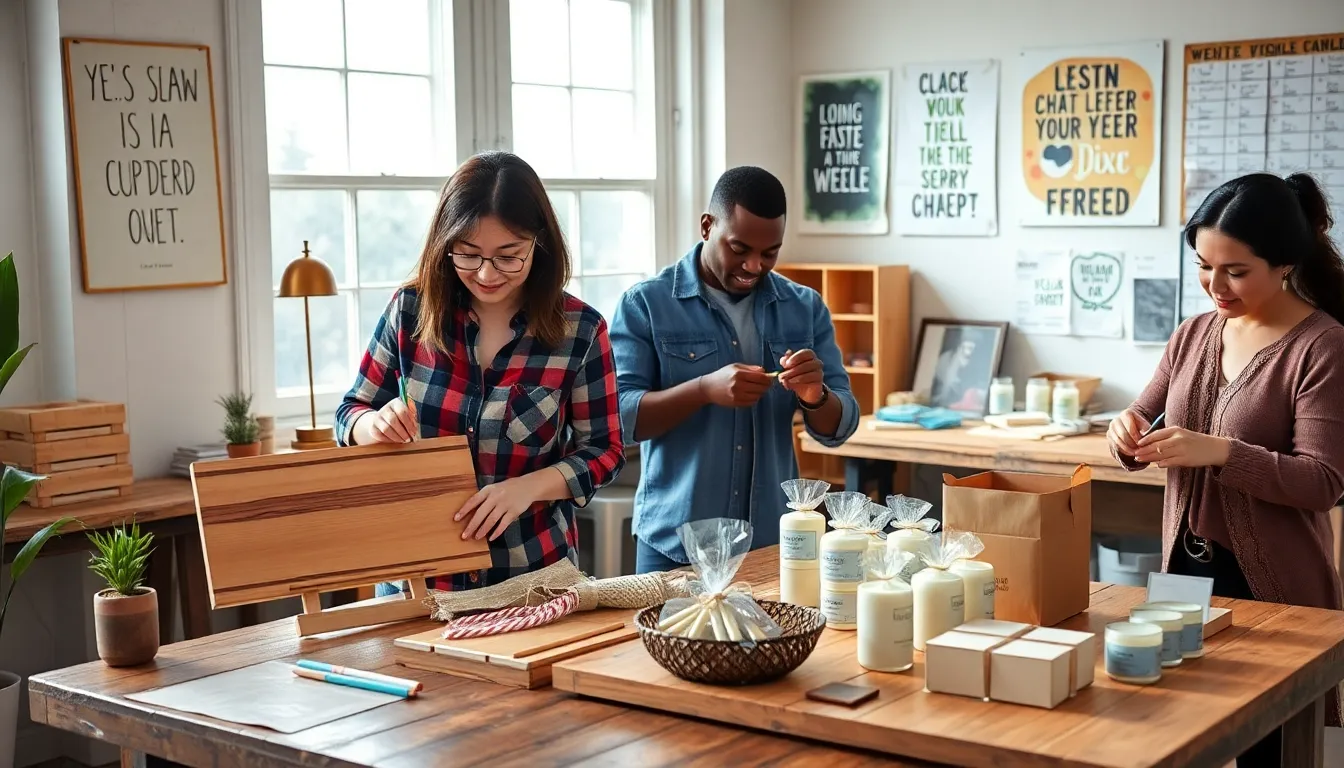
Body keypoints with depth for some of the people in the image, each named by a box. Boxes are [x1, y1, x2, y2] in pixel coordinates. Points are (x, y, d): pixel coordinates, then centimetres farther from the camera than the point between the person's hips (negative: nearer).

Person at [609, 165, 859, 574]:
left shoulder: (805, 307, 5)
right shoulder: (645, 304, -5)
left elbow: (838, 429, 4)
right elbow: (618, 415, -13)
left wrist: (815, 397, -19)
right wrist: (704, 389, -27)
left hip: (775, 541, 3)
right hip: (674, 545, -3)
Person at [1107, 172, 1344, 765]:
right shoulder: (1194, 334, 6)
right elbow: (1145, 428, 13)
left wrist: (1221, 452, -30)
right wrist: (1128, 432, -11)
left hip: (1273, 587, -5)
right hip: (1185, 569, 5)